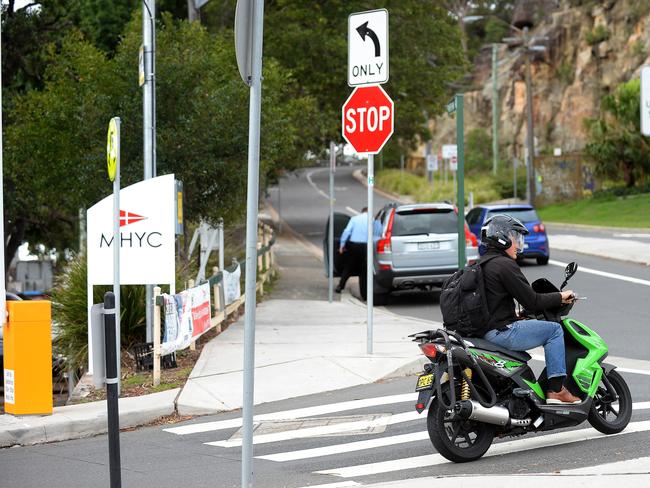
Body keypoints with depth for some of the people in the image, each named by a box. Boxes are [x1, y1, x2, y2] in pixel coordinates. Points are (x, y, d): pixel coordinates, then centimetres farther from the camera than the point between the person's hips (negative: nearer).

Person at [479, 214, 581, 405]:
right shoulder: (504, 265, -13)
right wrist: (560, 297, 0)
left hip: (482, 330, 10)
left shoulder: (483, 264, 16)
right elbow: (531, 302, -14)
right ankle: (556, 390, -6)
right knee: (554, 330, -3)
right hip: (502, 331, -10)